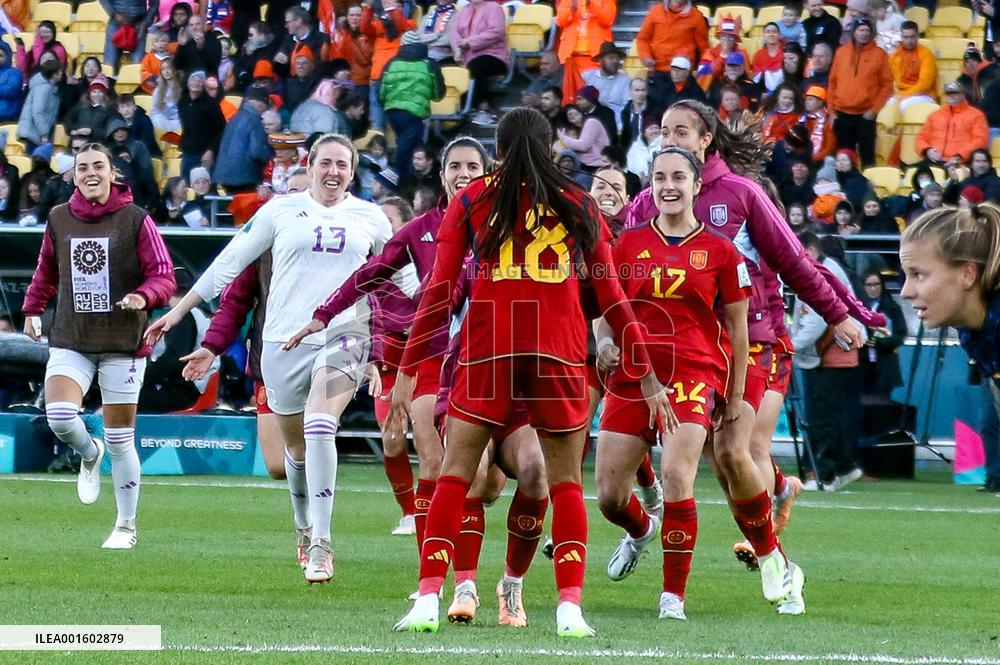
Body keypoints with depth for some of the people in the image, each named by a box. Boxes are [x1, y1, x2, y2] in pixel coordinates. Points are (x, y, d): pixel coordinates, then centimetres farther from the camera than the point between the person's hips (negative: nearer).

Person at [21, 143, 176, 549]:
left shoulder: (135, 220, -4)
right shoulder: (59, 219, 6)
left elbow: (164, 275, -6)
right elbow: (46, 271, 23)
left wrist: (143, 296, -25)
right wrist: (32, 309, 18)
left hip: (123, 345, -2)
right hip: (70, 341, 2)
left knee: (120, 439, 1)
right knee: (59, 416, -20)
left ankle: (126, 527, 15)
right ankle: (89, 454, 16)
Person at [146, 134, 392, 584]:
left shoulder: (369, 218, 8)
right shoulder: (280, 211, 5)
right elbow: (229, 263, 10)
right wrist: (176, 313, 10)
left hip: (342, 338, -2)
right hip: (284, 343, 2)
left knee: (320, 428, -24)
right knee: (295, 446, 9)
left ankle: (321, 545, -24)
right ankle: (306, 528, 34)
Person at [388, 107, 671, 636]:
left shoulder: (471, 203, 10)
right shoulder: (576, 205, 13)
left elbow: (437, 292, 5)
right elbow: (612, 299, 11)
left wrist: (407, 372, 7)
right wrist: (646, 378, 14)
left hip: (487, 351, 0)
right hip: (559, 350, 1)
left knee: (454, 476, 6)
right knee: (565, 483, 8)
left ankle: (428, 598, -4)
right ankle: (570, 607, -3)